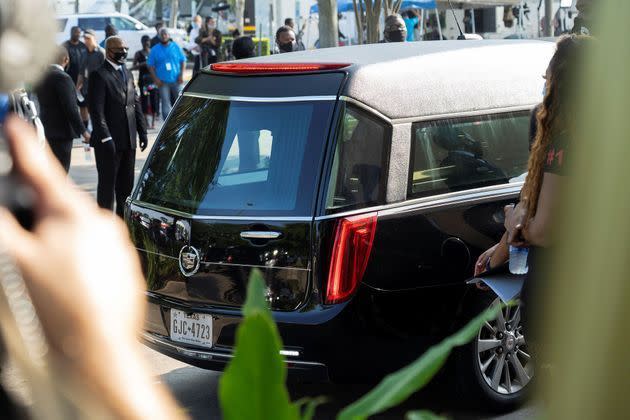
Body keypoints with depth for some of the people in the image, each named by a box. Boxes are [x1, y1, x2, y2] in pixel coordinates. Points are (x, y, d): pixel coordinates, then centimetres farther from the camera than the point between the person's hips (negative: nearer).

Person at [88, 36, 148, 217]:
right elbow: (96, 110, -15)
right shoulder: (99, 75, -10)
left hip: (128, 140, 7)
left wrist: (142, 131, 11)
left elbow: (136, 104, 17)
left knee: (126, 184, 13)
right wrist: (105, 138, -20)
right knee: (107, 183, 0)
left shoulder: (127, 73, 15)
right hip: (109, 140, -7)